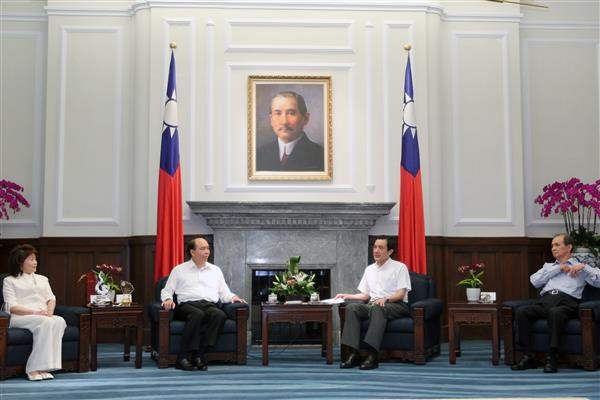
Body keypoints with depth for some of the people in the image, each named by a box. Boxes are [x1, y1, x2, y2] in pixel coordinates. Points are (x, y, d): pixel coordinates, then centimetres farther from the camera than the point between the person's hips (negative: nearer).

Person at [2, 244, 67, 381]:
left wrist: (49, 311, -6)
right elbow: (11, 307, -2)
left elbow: (51, 298, 18)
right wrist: (35, 312, -15)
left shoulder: (42, 279, 28)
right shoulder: (10, 281, 11)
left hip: (44, 316, 5)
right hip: (20, 318, -5)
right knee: (45, 322, -36)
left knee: (59, 321, -31)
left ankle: (36, 369, -36)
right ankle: (35, 369, -36)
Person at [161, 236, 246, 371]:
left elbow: (224, 293, 25)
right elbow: (166, 291, 18)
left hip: (210, 305, 2)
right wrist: (168, 299, -5)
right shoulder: (179, 270, 19)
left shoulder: (215, 270, 26)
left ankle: (199, 355, -35)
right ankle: (184, 357, -38)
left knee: (220, 315, -34)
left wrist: (232, 297, 2)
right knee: (197, 315, -39)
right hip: (187, 305, -2)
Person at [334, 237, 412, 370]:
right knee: (351, 307, -26)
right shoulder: (369, 269, 23)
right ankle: (353, 354, -37)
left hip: (396, 305, -5)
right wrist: (347, 296, 9)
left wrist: (386, 299, -25)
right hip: (373, 304, 5)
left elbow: (401, 294, -6)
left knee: (377, 308, -39)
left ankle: (373, 355, -49)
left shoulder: (400, 267, 5)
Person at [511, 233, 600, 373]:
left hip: (566, 302, -4)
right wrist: (559, 268, 10)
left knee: (555, 312, -40)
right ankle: (528, 357, -27)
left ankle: (551, 358, -38)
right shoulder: (548, 266, 34)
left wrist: (583, 267, 1)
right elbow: (534, 281, 13)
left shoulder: (581, 267, 24)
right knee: (521, 312, -28)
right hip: (545, 300, 4)